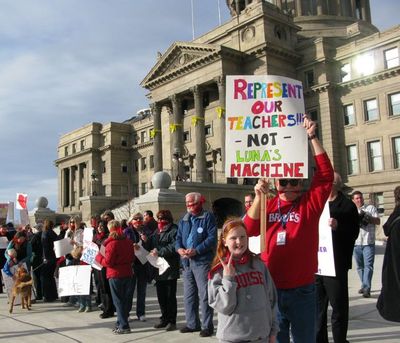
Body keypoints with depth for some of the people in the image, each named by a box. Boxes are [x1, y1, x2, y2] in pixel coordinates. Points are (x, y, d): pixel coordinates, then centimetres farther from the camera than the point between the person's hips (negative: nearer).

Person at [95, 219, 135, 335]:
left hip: (115, 275, -6)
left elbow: (107, 262, -15)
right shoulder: (128, 242, 4)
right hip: (128, 273, 6)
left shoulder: (112, 243, -15)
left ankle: (124, 326, 2)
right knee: (125, 299, 12)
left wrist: (98, 256, -1)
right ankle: (121, 323, 22)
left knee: (118, 301, 1)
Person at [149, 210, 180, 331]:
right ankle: (164, 318, 24)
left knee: (170, 295, 1)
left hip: (170, 268, -7)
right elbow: (151, 246, 21)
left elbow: (174, 246, -21)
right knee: (161, 295, 12)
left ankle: (172, 321, 10)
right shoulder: (156, 232, 18)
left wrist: (159, 252, -21)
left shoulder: (173, 230, -7)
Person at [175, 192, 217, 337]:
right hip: (186, 262, 7)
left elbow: (212, 238, -13)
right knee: (188, 295, 14)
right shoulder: (184, 220, 17)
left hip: (202, 261, -7)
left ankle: (207, 326, 6)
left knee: (204, 295, -4)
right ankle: (192, 324, 26)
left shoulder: (208, 217, -4)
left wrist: (196, 250, -19)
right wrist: (179, 248, -8)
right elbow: (178, 238, 15)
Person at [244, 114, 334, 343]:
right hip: (271, 289, 2)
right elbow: (250, 230, -8)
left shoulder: (310, 204, -1)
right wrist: (259, 196, -17)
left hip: (302, 290, -1)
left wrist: (312, 137, -14)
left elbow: (326, 174, -11)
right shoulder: (267, 205, 5)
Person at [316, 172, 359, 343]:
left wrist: (338, 226, -26)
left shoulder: (346, 205, -4)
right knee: (317, 303, 14)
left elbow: (354, 232, -11)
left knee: (338, 304, 3)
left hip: (336, 263, -6)